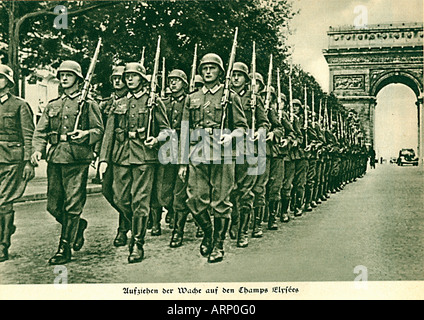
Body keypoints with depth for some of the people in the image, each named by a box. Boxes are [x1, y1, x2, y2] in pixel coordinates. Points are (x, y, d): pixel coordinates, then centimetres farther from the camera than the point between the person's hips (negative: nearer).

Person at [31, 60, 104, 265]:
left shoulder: (88, 104, 5)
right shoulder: (52, 106, 18)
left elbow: (99, 129, 0)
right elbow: (40, 132, 13)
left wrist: (86, 134, -21)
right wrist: (38, 150, -4)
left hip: (77, 159, -5)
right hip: (55, 158, 5)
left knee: (72, 205, -5)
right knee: (53, 205, 8)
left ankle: (65, 248, 3)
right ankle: (79, 226, 34)